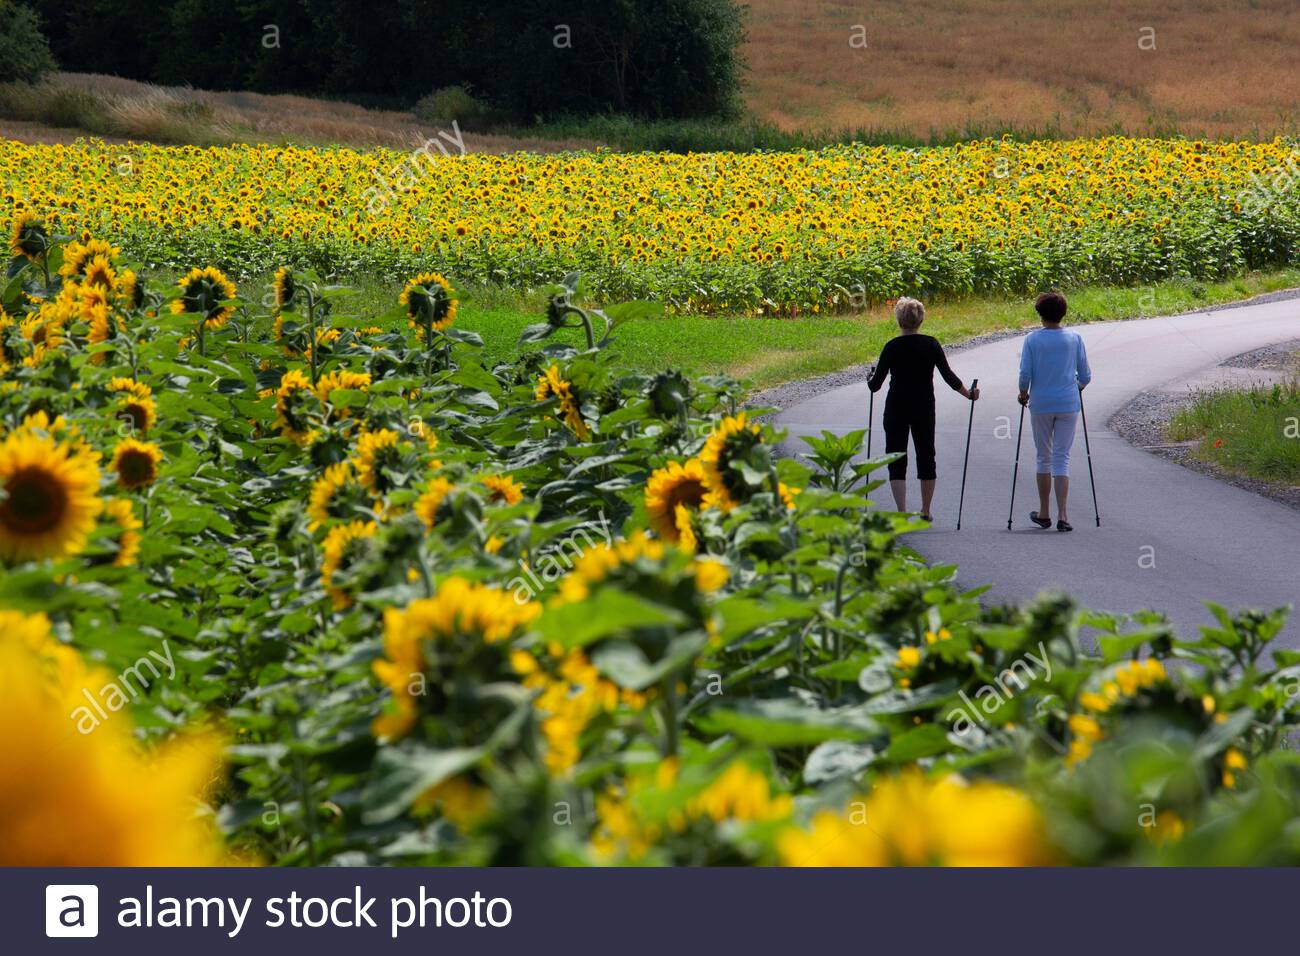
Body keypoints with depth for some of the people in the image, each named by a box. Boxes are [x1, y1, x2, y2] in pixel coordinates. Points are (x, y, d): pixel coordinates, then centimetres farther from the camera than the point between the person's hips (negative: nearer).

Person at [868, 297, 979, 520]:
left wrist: (870, 380, 19)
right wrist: (969, 394, 11)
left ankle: (902, 512, -13)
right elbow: (948, 375, -3)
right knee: (926, 456, 15)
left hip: (896, 408, -2)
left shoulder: (892, 347, -7)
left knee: (896, 460, 1)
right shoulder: (931, 344, -3)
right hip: (924, 408, 2)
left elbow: (875, 385, -4)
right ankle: (925, 512, 23)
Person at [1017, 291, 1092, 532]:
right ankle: (1062, 515, -8)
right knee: (1062, 458, 1)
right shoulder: (1074, 339, -1)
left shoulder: (1032, 340, -4)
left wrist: (1023, 394, 11)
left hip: (1040, 405, 0)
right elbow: (1085, 375, 2)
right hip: (1068, 404, 0)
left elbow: (1025, 374, -8)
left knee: (1044, 458, 12)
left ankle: (1044, 513, 19)